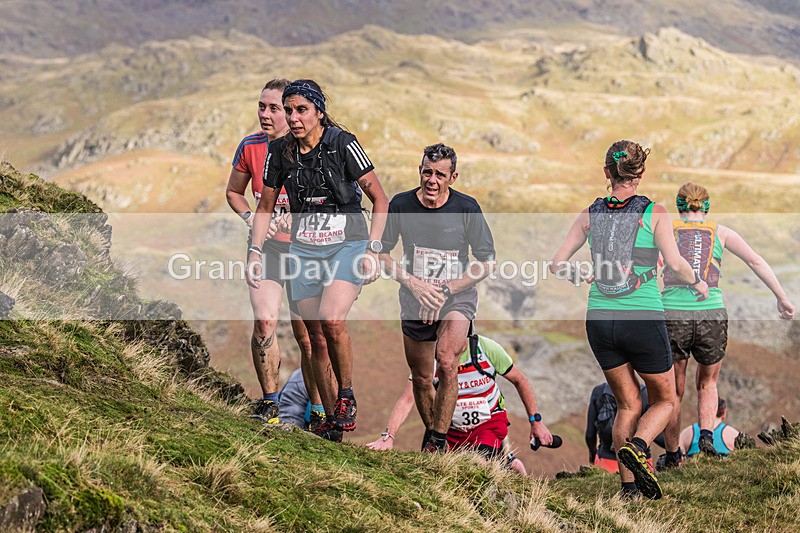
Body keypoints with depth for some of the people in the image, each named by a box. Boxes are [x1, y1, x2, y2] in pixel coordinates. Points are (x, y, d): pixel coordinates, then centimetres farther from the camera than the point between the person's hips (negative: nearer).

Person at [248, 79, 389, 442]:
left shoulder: (343, 144, -12)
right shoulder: (280, 152, -1)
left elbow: (380, 199, -6)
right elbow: (265, 207, 12)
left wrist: (372, 250, -13)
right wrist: (255, 252, 3)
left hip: (348, 245, -4)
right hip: (304, 250, 4)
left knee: (332, 319, -26)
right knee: (317, 338, 2)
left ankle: (347, 397, -5)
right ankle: (331, 420, 14)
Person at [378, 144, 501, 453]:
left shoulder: (467, 208, -12)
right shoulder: (401, 205, -9)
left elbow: (486, 261, -6)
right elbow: (381, 253, 1)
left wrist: (446, 289, -15)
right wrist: (414, 283, -13)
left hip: (458, 299, -3)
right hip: (415, 302, 3)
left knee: (446, 362, -27)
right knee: (421, 379, 10)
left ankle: (440, 440, -16)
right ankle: (430, 435, 36)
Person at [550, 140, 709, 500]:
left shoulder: (590, 215, 5)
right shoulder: (654, 213, -4)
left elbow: (557, 264, 5)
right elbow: (674, 264, -14)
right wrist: (697, 284, 6)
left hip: (599, 320, 4)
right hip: (644, 319, -4)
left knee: (627, 405, 16)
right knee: (664, 400, 14)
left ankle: (629, 485, 8)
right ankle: (637, 446, -15)